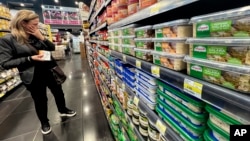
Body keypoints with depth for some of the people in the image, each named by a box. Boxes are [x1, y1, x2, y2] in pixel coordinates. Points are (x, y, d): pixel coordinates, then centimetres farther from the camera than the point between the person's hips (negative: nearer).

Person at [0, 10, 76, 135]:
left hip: (49, 70, 5)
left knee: (58, 92, 18)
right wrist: (30, 58, -23)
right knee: (40, 100, 12)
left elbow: (52, 48, 3)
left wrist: (42, 37, -12)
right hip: (33, 76, -4)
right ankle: (44, 123, 37)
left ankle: (63, 110, 44)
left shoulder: (36, 36, 3)